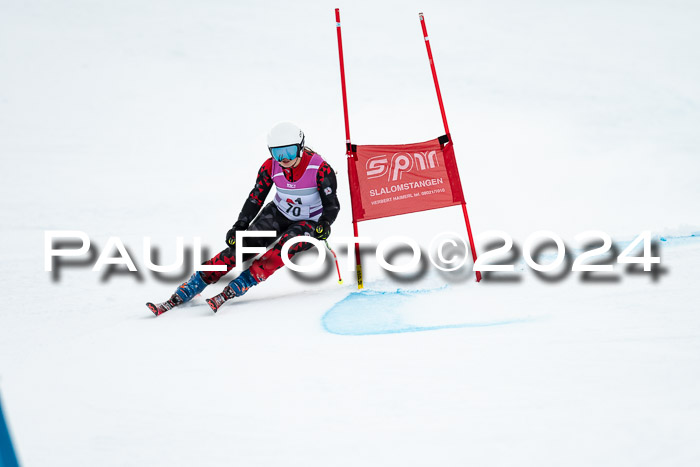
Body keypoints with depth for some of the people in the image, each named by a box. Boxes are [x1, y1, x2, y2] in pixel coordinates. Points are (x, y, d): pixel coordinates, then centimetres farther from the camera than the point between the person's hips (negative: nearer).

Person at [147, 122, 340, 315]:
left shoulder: (320, 168, -23)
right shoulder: (270, 167, -13)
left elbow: (332, 204, -17)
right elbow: (255, 199, -3)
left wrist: (324, 224, -36)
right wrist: (240, 226, -12)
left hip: (308, 222, -3)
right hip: (279, 213, 3)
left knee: (285, 246, -33)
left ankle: (231, 291, -34)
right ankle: (183, 293, -19)